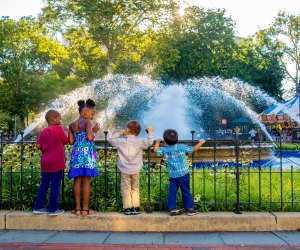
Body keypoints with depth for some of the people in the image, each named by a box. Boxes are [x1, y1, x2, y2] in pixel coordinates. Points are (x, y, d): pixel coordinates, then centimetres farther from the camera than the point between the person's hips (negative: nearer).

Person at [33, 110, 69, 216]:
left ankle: (38, 207, 19)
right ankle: (53, 209, 5)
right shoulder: (59, 129, -10)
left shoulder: (43, 132, 6)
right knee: (55, 186, 1)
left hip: (45, 163, 6)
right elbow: (66, 141, -2)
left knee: (44, 184, 14)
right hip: (57, 163, -6)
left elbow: (38, 146, 2)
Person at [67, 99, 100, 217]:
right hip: (87, 153, -5)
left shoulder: (71, 125, 10)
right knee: (86, 182, 0)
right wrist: (94, 131, 1)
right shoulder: (87, 122, -7)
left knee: (77, 181, 7)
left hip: (76, 154, 5)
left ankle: (77, 209, 9)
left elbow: (71, 141, 9)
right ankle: (85, 209, 4)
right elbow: (90, 137, -17)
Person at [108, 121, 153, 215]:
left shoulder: (121, 141, -4)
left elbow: (111, 140, 7)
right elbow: (149, 142, -9)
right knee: (135, 189, 12)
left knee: (126, 189, 6)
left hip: (124, 170, -1)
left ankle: (127, 208, 6)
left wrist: (119, 133, 17)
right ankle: (135, 208, 10)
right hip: (135, 170, 1)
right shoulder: (139, 142, -5)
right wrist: (149, 132, 5)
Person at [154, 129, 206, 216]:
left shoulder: (165, 150, 0)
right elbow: (194, 149, -2)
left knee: (172, 192, 8)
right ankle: (190, 209, 8)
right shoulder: (182, 147, -5)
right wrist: (201, 142, 15)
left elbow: (156, 150, 15)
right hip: (183, 174, -1)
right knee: (186, 192, 6)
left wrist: (158, 142, 31)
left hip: (172, 175, 2)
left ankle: (172, 208, 5)